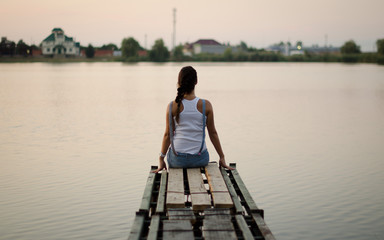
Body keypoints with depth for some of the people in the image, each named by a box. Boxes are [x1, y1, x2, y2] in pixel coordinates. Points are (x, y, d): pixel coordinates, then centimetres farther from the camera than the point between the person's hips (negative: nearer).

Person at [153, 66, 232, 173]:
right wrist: (222, 157, 8)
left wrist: (161, 158, 8)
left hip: (177, 159, 1)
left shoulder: (172, 107, -9)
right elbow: (213, 133, -2)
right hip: (200, 159, 0)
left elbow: (167, 135, -4)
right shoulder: (206, 105, -9)